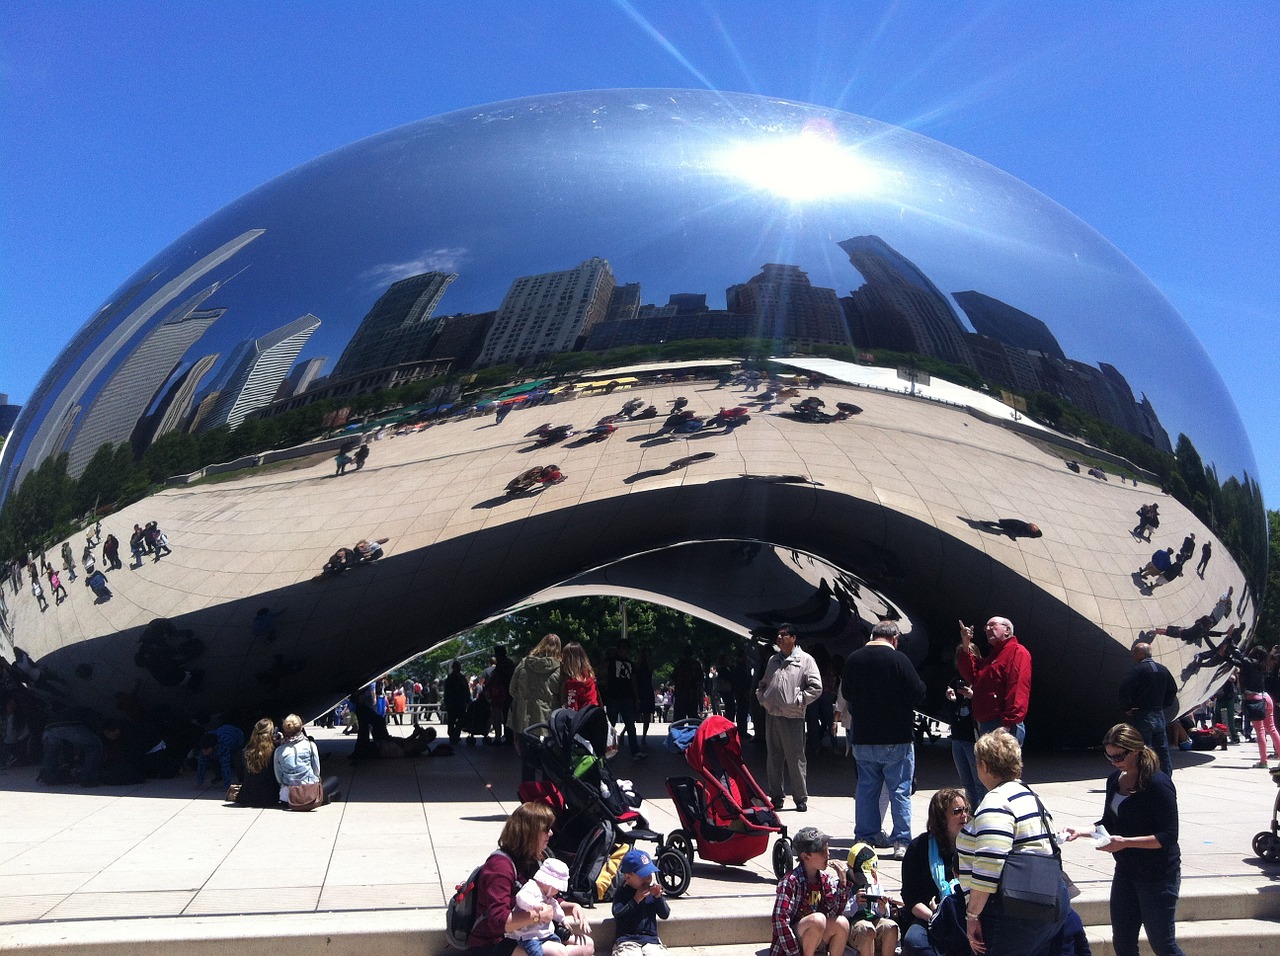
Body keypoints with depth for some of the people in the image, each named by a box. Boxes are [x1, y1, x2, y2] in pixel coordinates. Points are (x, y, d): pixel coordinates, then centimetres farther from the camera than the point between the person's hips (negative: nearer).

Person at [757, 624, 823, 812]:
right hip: (771, 715, 6)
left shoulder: (805, 660, -4)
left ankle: (801, 798, 10)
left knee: (796, 760, -1)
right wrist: (761, 698, 13)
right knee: (774, 759, 11)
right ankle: (776, 797, 20)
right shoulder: (773, 660, 15)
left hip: (792, 717, -6)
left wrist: (798, 701, -10)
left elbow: (816, 687, -8)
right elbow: (763, 683, 28)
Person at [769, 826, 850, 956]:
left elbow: (833, 913, -6)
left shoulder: (825, 879, 2)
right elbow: (780, 920, -24)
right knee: (818, 919, -31)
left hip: (813, 943, 6)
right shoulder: (790, 881, -19)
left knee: (841, 923, -19)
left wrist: (843, 882, -14)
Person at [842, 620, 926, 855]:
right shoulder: (898, 659, -14)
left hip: (863, 737, 4)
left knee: (866, 789, 13)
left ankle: (866, 837, 18)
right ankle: (901, 841, 3)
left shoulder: (853, 659, 2)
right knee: (900, 790, 3)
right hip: (896, 738, -4)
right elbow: (918, 695, -11)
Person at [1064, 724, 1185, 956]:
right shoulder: (1115, 779, 4)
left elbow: (1168, 836, -21)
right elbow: (1109, 824, 13)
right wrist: (1082, 832, -4)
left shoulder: (1158, 784, -19)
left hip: (1159, 875, -7)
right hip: (1125, 871, 7)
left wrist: (1125, 842, -28)